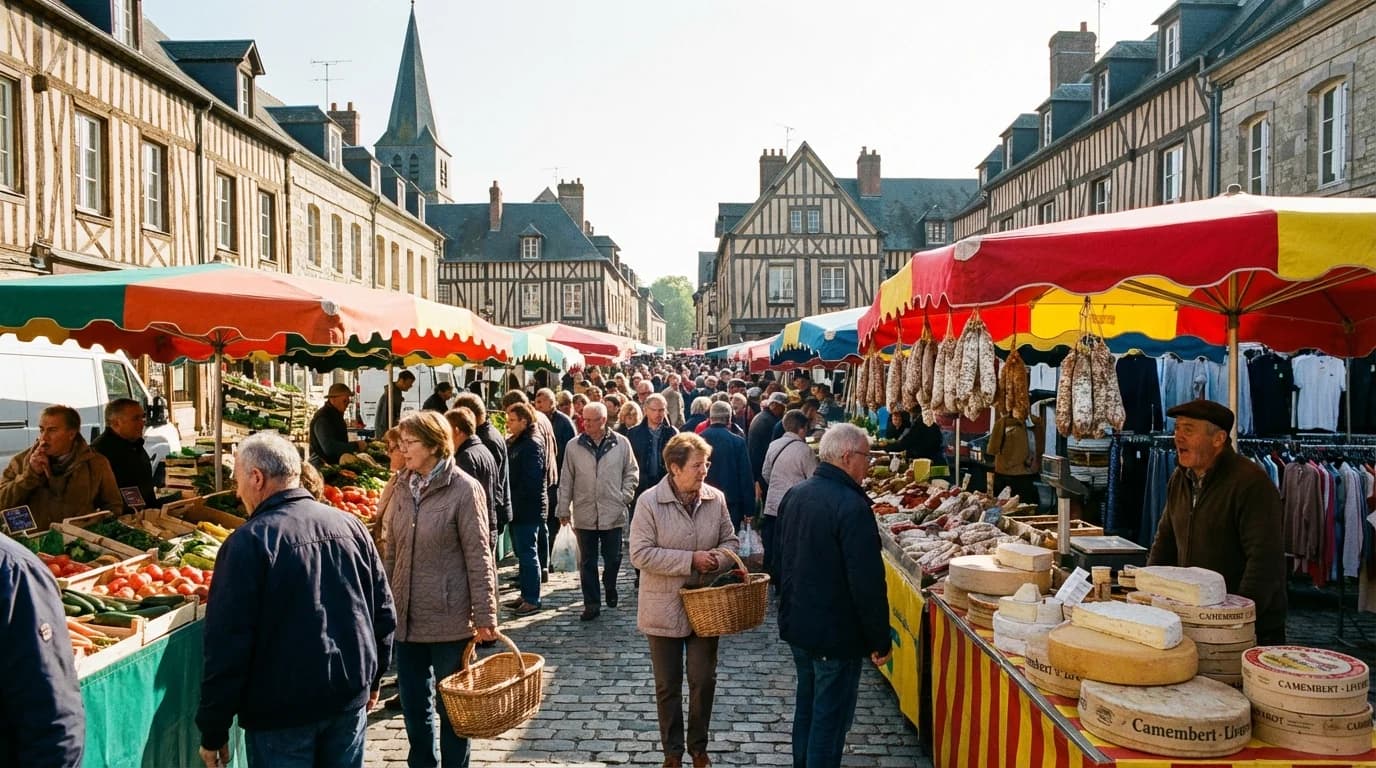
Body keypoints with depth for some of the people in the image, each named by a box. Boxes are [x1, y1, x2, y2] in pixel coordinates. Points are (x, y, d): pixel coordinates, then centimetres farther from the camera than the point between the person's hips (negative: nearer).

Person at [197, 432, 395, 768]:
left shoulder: (248, 542, -14)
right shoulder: (349, 525, 0)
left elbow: (228, 642, -14)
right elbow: (384, 613, 6)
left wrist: (213, 731, -4)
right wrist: (371, 679, 19)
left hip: (281, 712, -4)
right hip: (351, 700, 5)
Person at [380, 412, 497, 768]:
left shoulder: (464, 489, -12)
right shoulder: (403, 487, 5)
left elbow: (479, 556, -12)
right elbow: (391, 550, 11)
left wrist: (485, 615, -13)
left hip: (449, 619, -5)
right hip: (406, 618, 5)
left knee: (450, 705, 10)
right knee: (413, 705, 16)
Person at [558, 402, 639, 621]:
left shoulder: (621, 443, -2)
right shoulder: (573, 447, 0)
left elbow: (632, 472, 8)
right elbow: (566, 481, 5)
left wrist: (625, 496, -2)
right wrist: (564, 509, 5)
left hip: (613, 513, -1)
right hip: (584, 514, 1)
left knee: (613, 558, 10)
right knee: (587, 562, 7)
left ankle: (610, 587, 39)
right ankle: (592, 604, 17)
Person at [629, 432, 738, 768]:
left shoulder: (716, 498, -4)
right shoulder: (649, 501, -15)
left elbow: (730, 541, 7)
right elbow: (640, 554, -18)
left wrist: (718, 558, -16)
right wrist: (691, 559, -22)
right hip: (665, 608, -3)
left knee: (704, 681, 12)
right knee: (668, 685, 12)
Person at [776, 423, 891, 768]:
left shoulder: (794, 494, 3)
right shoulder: (852, 506, -24)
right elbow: (868, 582, -24)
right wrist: (880, 640, -14)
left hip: (797, 624, 8)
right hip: (835, 634, -8)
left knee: (807, 705, 23)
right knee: (830, 716, 5)